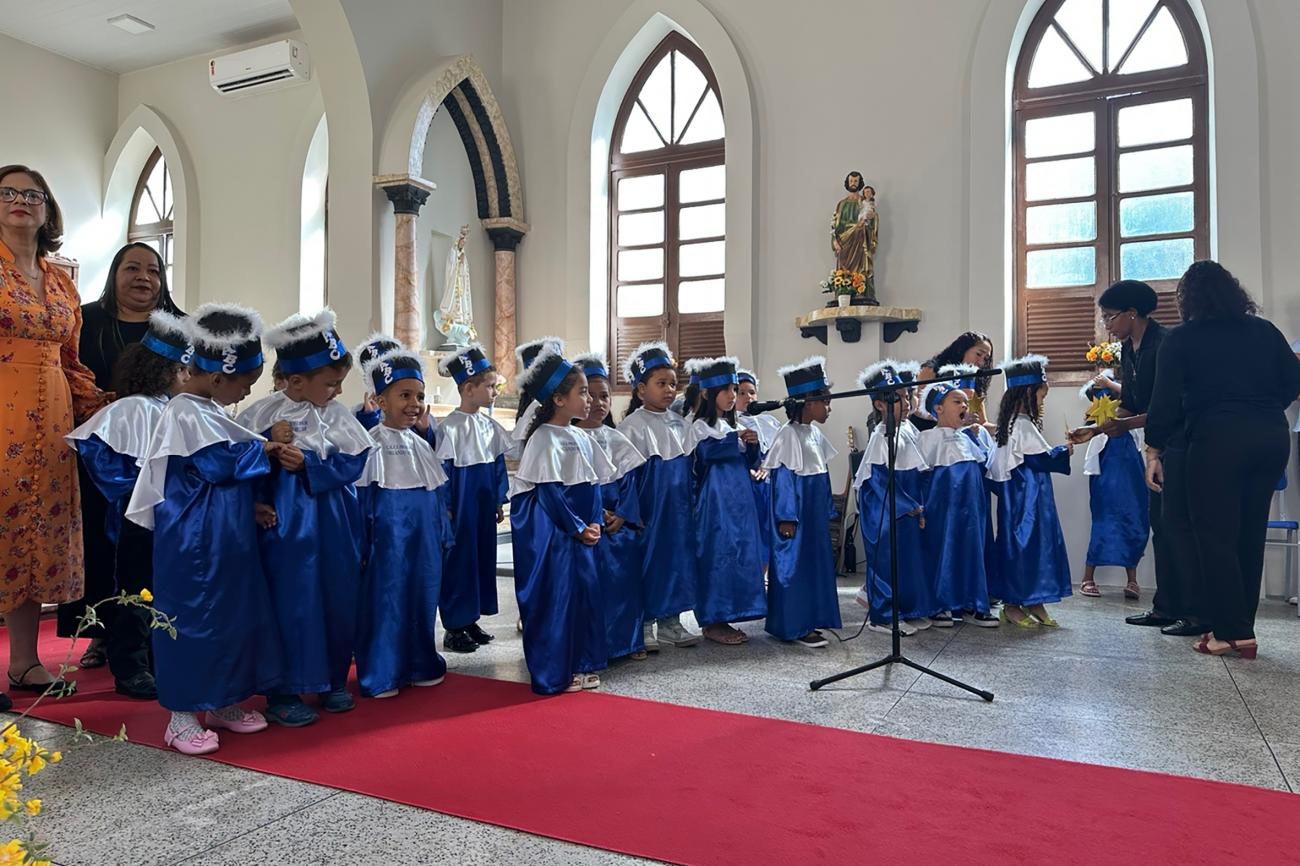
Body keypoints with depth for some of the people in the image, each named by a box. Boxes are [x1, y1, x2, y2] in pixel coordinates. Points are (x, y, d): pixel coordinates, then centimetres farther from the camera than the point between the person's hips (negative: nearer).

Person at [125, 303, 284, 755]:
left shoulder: (210, 411, 14)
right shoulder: (185, 415, -16)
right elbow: (221, 463, -21)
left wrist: (252, 508, 8)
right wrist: (263, 449, -7)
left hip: (227, 538, 10)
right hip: (194, 543, -10)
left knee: (235, 613, 15)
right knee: (191, 618, 0)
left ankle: (223, 702, 29)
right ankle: (182, 716, 13)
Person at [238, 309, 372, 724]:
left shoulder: (338, 416, 2)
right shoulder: (264, 414, -6)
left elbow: (352, 463, -5)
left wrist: (307, 464, -16)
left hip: (336, 530, 4)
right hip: (288, 525, -4)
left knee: (339, 601, 11)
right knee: (291, 604, 1)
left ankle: (333, 681, 29)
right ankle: (284, 692, 17)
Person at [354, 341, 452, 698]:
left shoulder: (420, 445, 10)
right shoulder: (371, 444, -10)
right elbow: (360, 501, -10)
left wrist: (443, 538, 16)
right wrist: (360, 547, -10)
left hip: (423, 544, 6)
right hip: (388, 543, -6)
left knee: (422, 600, 13)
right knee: (384, 601, 2)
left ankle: (420, 665, 27)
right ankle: (380, 675, 14)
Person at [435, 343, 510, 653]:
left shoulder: (490, 425, 7)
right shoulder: (450, 427, -15)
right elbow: (442, 471, -14)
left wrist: (500, 500, 12)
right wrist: (444, 509, -13)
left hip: (485, 506, 7)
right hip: (460, 507, -7)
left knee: (483, 557, 13)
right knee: (459, 560, 1)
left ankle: (470, 619, 26)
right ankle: (453, 627, 13)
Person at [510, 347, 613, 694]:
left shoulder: (581, 438, 11)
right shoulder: (544, 439, -14)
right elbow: (549, 493, -17)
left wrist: (596, 521, 3)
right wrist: (578, 528, -14)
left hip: (582, 531, 9)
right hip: (553, 534, -9)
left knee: (585, 592, 12)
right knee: (556, 596, -1)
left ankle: (580, 665, 25)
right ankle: (554, 673, 12)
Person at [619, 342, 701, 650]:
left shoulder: (678, 423, 8)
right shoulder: (633, 426, -10)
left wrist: (688, 506, 12)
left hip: (678, 512, 6)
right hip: (649, 512, -6)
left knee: (677, 559, 10)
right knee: (648, 561, 1)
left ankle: (670, 622, 23)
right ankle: (644, 626, 15)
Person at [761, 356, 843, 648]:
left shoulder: (815, 434, 10)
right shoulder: (789, 435, -16)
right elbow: (783, 478, -18)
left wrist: (828, 510, 18)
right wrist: (787, 517, -19)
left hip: (815, 514, 9)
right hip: (797, 514, -9)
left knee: (815, 563, 13)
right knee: (795, 565, -1)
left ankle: (808, 620, 25)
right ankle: (795, 626, 7)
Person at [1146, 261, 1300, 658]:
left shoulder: (1181, 339, 0)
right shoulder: (1264, 330, 12)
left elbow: (1165, 400, -5)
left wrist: (1154, 450, 0)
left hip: (1218, 440, -5)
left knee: (1217, 536, 2)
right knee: (1250, 534, 12)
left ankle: (1232, 631, 0)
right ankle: (1239, 625, 19)